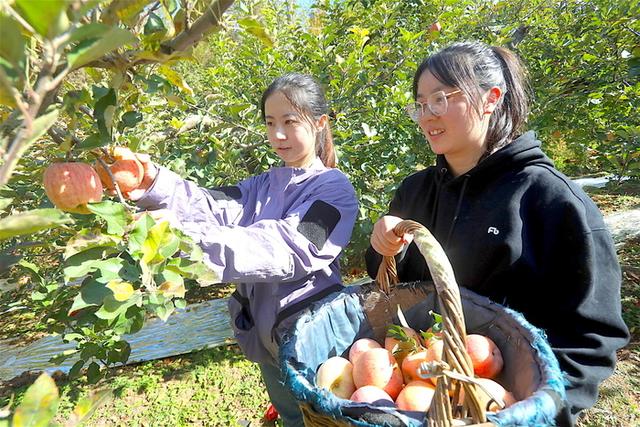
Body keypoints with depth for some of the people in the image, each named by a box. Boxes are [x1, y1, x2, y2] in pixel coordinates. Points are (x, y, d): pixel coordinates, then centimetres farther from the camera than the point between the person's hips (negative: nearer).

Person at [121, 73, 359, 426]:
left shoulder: (334, 189, -14)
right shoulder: (264, 185, 6)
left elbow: (284, 250, -30)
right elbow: (215, 206, -13)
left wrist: (184, 238, -40)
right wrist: (155, 186, -32)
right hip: (266, 336, 6)